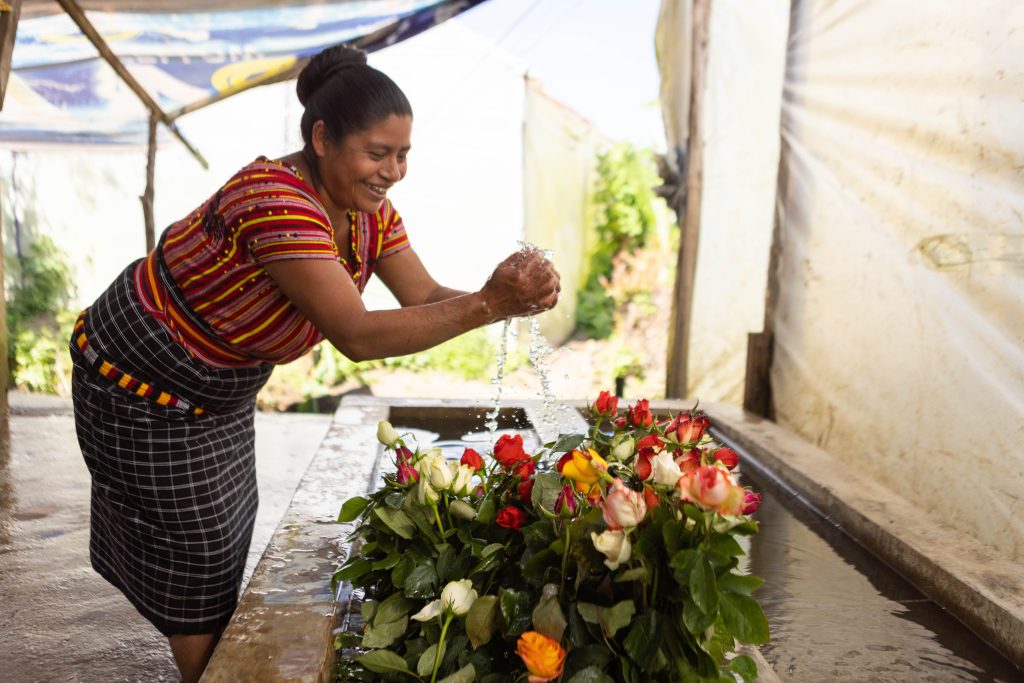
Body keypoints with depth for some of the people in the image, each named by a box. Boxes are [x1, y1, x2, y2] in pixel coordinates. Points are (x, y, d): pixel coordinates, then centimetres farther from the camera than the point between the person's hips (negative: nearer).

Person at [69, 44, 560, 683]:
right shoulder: (275, 199, -36)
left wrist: (514, 294, -30)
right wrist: (487, 305, -43)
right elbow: (357, 336, -40)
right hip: (144, 389, -8)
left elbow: (426, 297, -11)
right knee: (197, 558, 5)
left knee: (228, 533, 20)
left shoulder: (369, 209, -8)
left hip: (219, 390, 9)